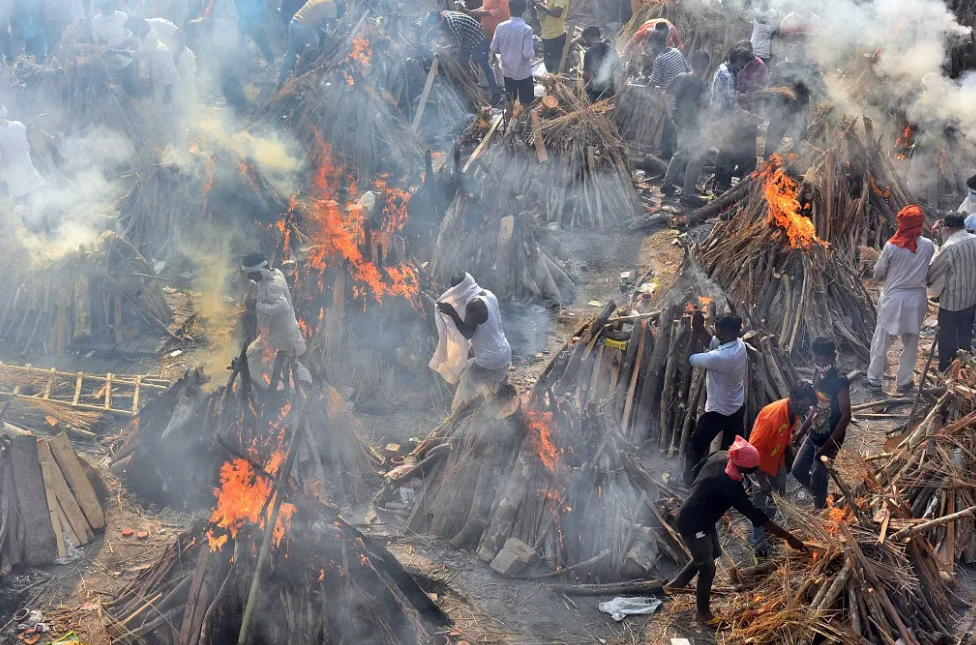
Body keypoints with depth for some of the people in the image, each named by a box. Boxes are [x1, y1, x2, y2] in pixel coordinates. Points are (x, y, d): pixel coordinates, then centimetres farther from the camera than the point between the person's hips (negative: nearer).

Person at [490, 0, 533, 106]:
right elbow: (527, 54, -21)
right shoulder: (526, 29, -19)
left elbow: (493, 49, -2)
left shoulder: (501, 27, -7)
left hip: (507, 71, 4)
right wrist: (532, 52, 1)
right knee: (525, 104, 7)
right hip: (523, 72, -4)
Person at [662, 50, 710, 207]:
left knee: (680, 153, 26)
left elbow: (667, 96, 1)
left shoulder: (680, 78, -3)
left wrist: (671, 116, 7)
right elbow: (702, 110, -22)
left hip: (679, 122, 7)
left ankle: (667, 184, 34)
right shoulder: (700, 85, -22)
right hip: (693, 126, -7)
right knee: (696, 159, 5)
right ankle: (687, 195, 9)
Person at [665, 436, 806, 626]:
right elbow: (756, 516, -32)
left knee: (712, 553, 27)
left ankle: (676, 583, 44)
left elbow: (697, 470, 9)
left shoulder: (720, 457, -11)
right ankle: (703, 612, 28)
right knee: (708, 568, 6)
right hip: (692, 524, -9)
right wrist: (788, 537, -29)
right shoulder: (729, 487, -35)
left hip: (702, 518, 9)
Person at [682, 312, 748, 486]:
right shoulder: (740, 344, -8)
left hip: (717, 411, -8)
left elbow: (691, 358, -18)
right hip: (737, 408, 8)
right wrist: (700, 328, -9)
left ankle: (691, 483, 18)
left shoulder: (719, 357, -34)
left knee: (695, 447, 10)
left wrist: (695, 331, -16)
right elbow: (709, 342, 6)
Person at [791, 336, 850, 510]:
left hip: (828, 440, -8)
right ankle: (821, 499, 37)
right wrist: (803, 430, 17)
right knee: (797, 470, 16)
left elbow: (846, 416, -23)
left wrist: (828, 446, -24)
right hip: (813, 436, 8)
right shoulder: (818, 373, 0)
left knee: (817, 481, 2)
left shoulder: (840, 381, -24)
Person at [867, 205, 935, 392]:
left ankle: (874, 380, 20)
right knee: (910, 343, 16)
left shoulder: (891, 246, -15)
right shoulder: (928, 246, -9)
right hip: (917, 300, 2)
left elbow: (878, 273, -4)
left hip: (893, 299, -2)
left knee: (881, 342, 12)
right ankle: (904, 382, 25)